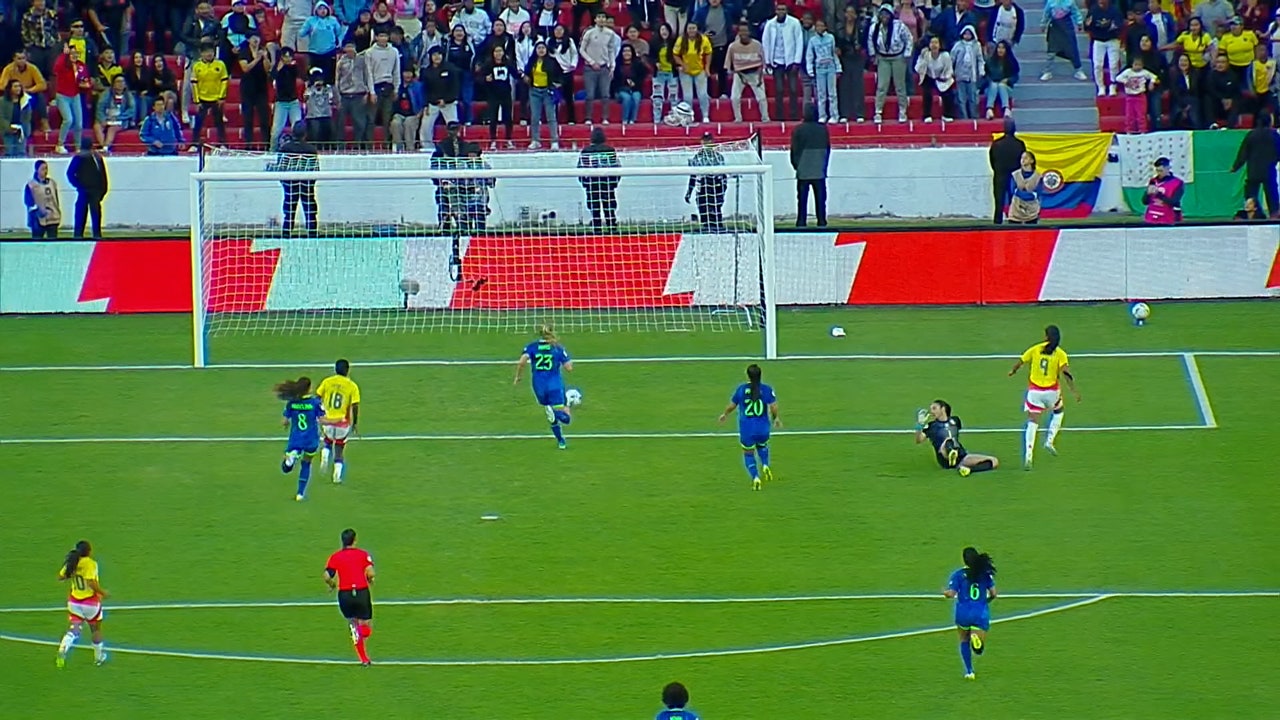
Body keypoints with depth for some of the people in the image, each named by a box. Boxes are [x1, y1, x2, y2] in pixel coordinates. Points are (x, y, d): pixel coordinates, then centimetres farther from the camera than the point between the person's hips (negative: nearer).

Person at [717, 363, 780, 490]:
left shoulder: (741, 389, -5)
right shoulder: (766, 389, -6)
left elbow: (732, 405, 5)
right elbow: (773, 406, -11)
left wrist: (725, 414, 25)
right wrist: (775, 418, 10)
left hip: (747, 429, -1)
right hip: (763, 428, 1)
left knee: (748, 453, 15)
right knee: (762, 446, 31)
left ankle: (755, 478, -2)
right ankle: (765, 465, 6)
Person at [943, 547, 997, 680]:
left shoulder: (958, 575, -4)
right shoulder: (986, 574, 3)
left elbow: (951, 594, -7)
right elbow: (993, 594, 2)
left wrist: (945, 593, 16)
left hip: (963, 613, 0)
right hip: (981, 613, 0)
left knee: (964, 641, 24)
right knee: (979, 649, 5)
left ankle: (969, 671, 17)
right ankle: (976, 638, -31)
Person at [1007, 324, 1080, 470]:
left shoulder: (1035, 349, 0)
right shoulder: (1060, 354, -4)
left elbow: (1020, 362, 8)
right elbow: (1065, 372, -17)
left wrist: (1013, 371, 28)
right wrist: (1073, 390, -17)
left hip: (1034, 391, 1)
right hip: (1051, 391, 0)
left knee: (1032, 422, 0)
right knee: (1058, 412, 31)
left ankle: (1028, 455, -14)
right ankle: (1049, 441, 18)